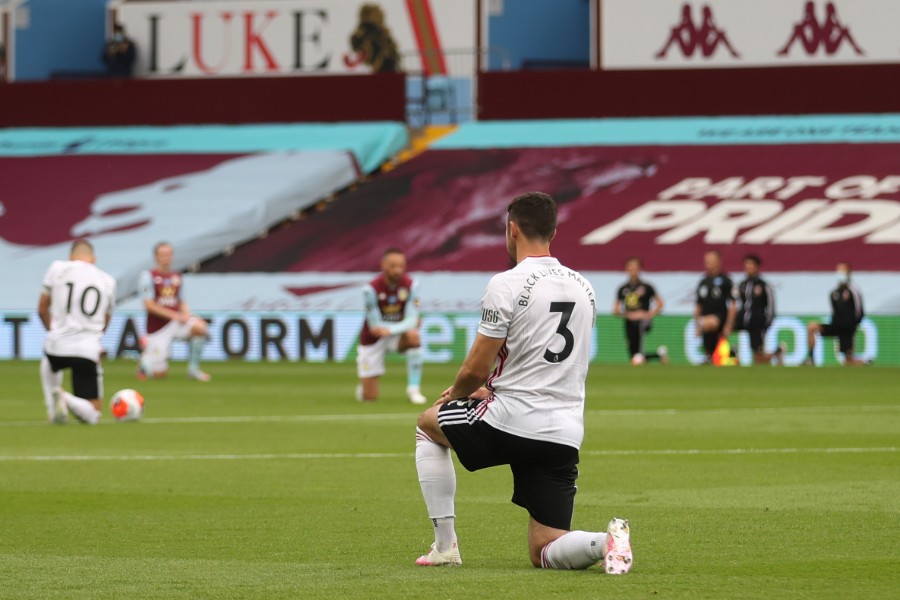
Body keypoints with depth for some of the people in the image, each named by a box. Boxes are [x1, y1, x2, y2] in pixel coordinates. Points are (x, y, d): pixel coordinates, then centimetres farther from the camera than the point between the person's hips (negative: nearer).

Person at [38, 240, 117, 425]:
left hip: (57, 346, 0)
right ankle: (67, 400, -23)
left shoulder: (57, 268, 4)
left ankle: (52, 404, 13)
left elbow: (42, 310, 13)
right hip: (88, 351, 0)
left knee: (48, 363, 40)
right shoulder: (108, 281, 10)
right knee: (92, 416, 7)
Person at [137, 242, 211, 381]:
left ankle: (193, 369, -11)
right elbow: (149, 305, -12)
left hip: (176, 320, 4)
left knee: (200, 327, -28)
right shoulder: (149, 276, -8)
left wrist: (186, 313, -5)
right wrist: (174, 315, -17)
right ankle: (146, 359, 29)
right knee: (160, 373, -7)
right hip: (158, 326, -4)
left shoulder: (177, 277, 9)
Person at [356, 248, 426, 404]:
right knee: (369, 397, -5)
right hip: (373, 339, -2)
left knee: (413, 335, -37)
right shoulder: (371, 289, -21)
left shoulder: (410, 286, -14)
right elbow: (375, 325, -20)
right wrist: (410, 324, -17)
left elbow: (411, 321, -20)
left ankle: (413, 389, -24)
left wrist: (390, 330, -39)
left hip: (396, 335, 2)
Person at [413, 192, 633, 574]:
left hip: (511, 425, -5)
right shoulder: (583, 288, 13)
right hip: (565, 436, 5)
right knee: (544, 554, 11)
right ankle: (604, 541, -23)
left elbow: (476, 370, -8)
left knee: (428, 423, 26)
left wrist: (456, 394, 15)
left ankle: (445, 545, 19)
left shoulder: (507, 285, -9)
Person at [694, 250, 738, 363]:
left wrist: (728, 326, -11)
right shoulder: (703, 283, 13)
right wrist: (696, 326, 13)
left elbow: (733, 306, -5)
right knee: (709, 353, 6)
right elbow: (698, 306, 19)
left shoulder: (725, 281, -2)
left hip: (720, 318, -5)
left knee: (710, 323, -41)